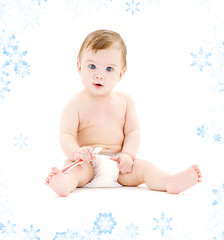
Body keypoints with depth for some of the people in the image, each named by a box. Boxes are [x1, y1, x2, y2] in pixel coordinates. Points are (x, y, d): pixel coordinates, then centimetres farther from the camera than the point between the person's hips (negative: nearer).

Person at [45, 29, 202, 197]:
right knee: (74, 166, -33)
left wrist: (127, 154, -10)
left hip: (117, 163, 4)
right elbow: (66, 135, -8)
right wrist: (76, 151, -29)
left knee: (143, 167, -17)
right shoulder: (77, 104, -1)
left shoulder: (124, 101, 10)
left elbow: (133, 132, 8)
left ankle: (170, 182, -37)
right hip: (87, 163, -4)